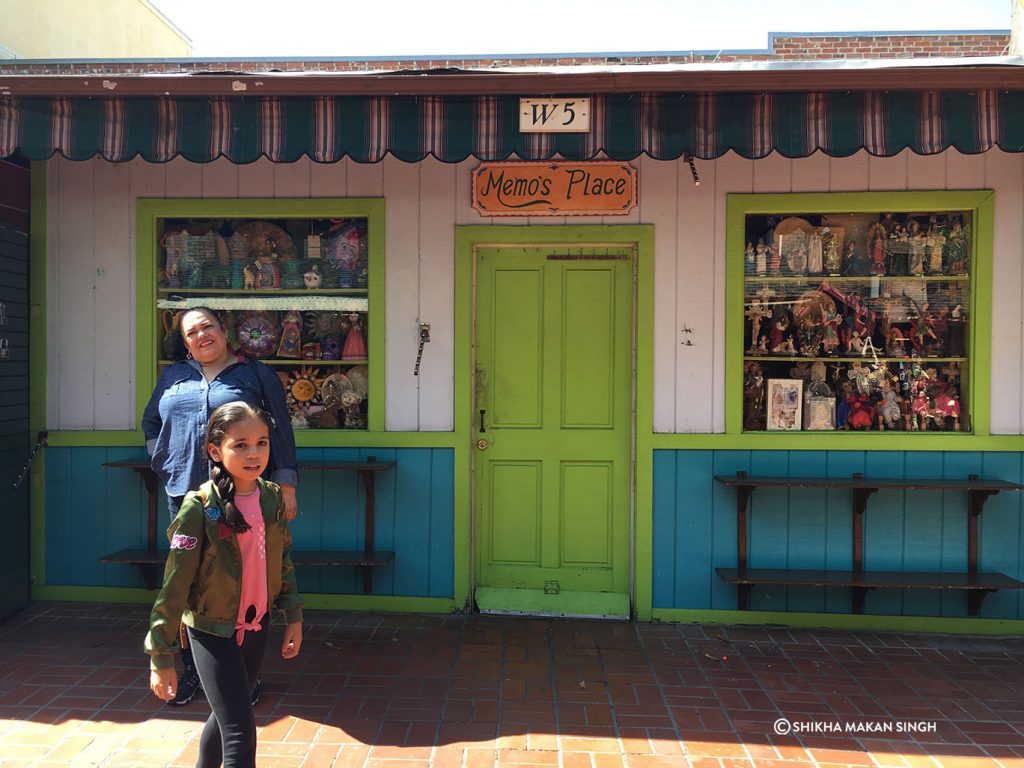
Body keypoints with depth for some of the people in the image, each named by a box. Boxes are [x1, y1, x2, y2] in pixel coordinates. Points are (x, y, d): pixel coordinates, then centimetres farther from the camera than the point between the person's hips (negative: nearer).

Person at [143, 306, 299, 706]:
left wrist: (286, 485, -5)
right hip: (185, 494, 4)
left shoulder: (256, 374, 4)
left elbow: (281, 431, 1)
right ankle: (190, 670, 25)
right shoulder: (173, 376, 15)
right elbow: (150, 423, 28)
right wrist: (164, 461, 12)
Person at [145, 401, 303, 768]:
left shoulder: (273, 498, -5)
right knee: (240, 732, -7)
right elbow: (174, 585, -18)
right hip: (212, 631, -6)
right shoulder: (200, 507, -21)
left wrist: (294, 617, 9)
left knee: (226, 714, 24)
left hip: (256, 627, 6)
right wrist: (161, 657, -15)